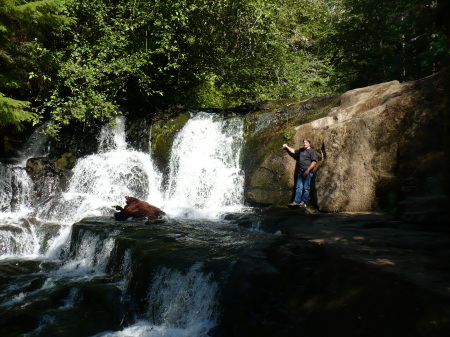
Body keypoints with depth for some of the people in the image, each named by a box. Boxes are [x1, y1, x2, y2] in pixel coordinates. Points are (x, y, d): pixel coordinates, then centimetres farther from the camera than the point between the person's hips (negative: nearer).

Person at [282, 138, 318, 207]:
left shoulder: (312, 151, -3)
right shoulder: (301, 150, 20)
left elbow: (314, 162, -11)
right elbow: (293, 151, 36)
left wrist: (308, 170, -17)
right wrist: (287, 146, 36)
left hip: (307, 173, -7)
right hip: (300, 172, 7)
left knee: (306, 188, -3)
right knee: (298, 187, 2)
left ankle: (303, 202, 1)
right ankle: (296, 201, 0)